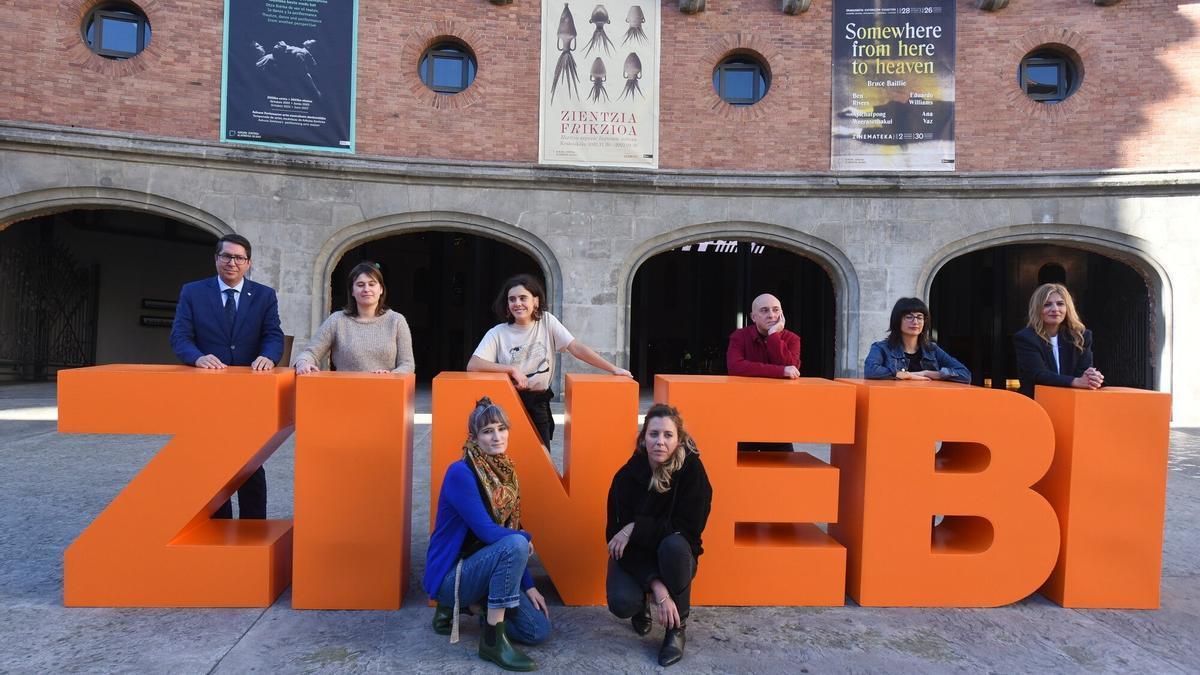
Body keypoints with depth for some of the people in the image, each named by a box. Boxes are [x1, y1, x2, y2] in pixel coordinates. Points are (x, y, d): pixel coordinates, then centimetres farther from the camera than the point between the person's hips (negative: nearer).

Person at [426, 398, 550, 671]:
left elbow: (509, 528, 8)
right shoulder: (460, 473, -21)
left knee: (539, 631, 0)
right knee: (515, 544, -32)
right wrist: (526, 538, -7)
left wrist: (529, 586, 4)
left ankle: (465, 606, 17)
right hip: (449, 574, -8)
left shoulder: (504, 471, 4)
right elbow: (487, 531, -26)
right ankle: (492, 639, -19)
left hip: (478, 566, 8)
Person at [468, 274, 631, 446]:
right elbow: (472, 365, -16)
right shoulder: (498, 333, -7)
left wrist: (613, 369, -14)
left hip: (538, 402, 1)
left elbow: (576, 348, -7)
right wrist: (512, 369, -22)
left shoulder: (547, 321, -2)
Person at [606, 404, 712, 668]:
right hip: (634, 556, 1)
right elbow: (618, 536, -19)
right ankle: (641, 604, 12)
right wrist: (656, 586, -29)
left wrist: (636, 528, -27)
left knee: (673, 543, -36)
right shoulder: (626, 476, -17)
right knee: (621, 603, -29)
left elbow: (689, 527, -23)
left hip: (676, 556, 0)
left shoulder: (691, 469, -19)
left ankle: (677, 627, -13)